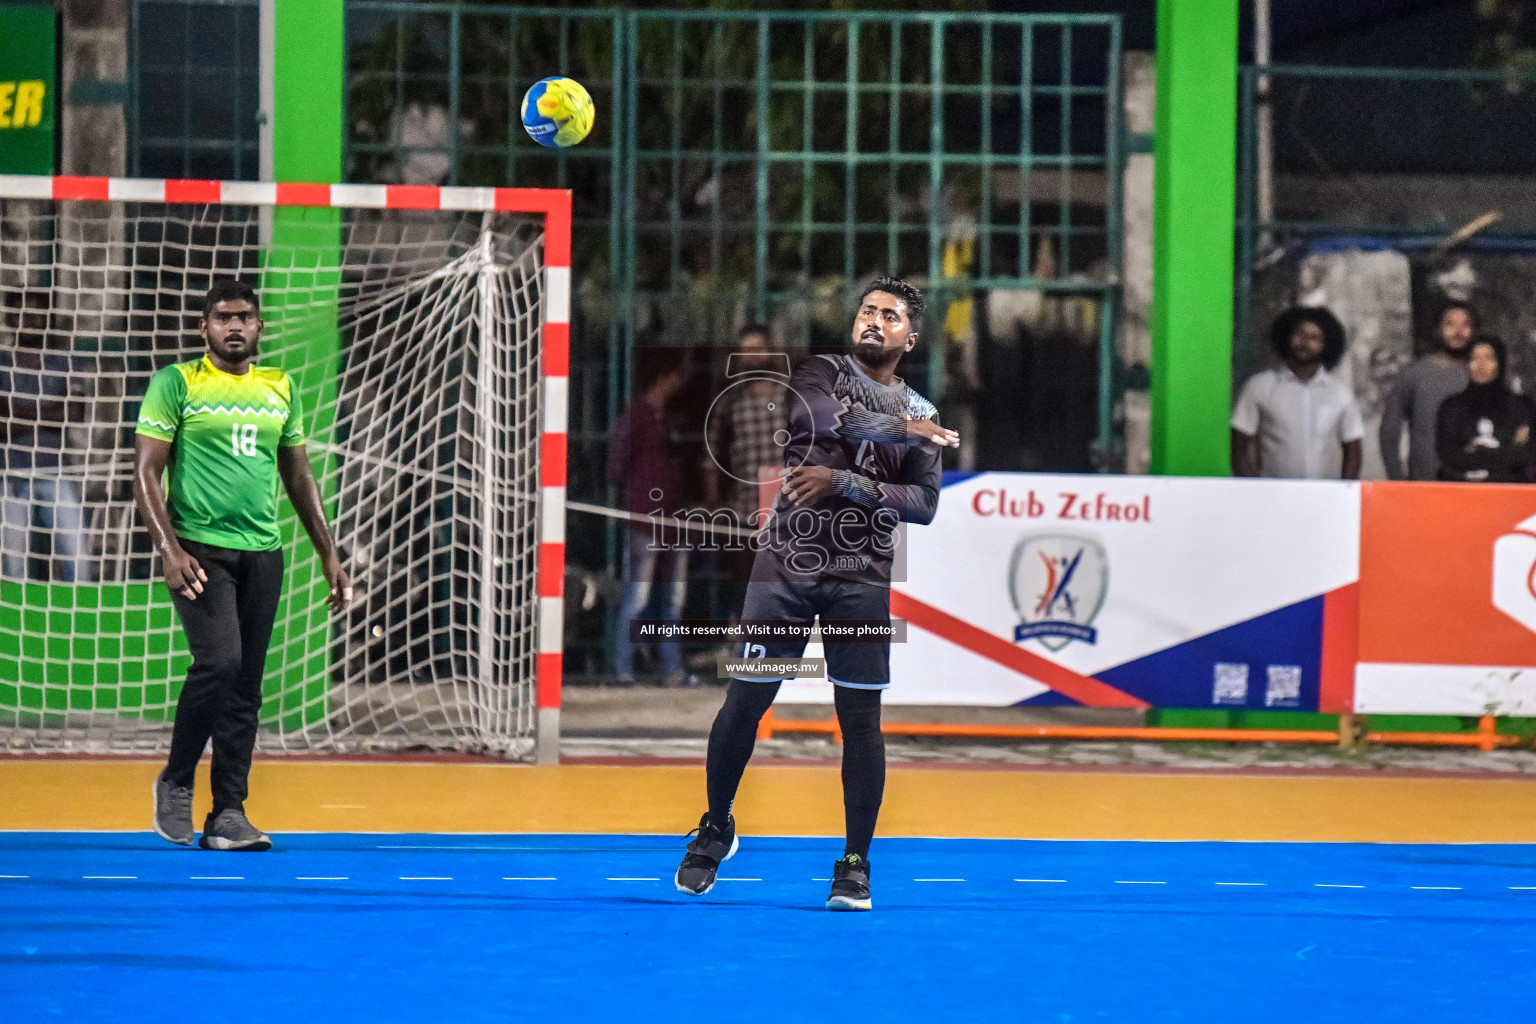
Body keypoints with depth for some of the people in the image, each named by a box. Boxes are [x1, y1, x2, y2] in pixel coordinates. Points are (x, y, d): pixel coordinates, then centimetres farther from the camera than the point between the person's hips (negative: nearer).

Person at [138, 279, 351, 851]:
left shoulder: (281, 390, 14)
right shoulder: (177, 384, -1)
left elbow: (299, 479, 20)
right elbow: (146, 472, -4)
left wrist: (329, 557, 15)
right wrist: (169, 550, -16)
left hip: (262, 552, 5)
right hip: (200, 549, -5)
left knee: (247, 686, 3)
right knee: (220, 661, -20)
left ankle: (227, 814, 7)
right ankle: (176, 782, -1)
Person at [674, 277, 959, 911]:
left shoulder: (920, 415, 10)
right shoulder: (822, 372, 5)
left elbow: (924, 504, -2)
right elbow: (815, 413, -19)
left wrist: (845, 483, -15)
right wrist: (900, 430, -20)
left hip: (861, 578, 1)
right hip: (785, 563, -1)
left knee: (860, 719, -3)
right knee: (744, 703, 1)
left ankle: (855, 864, 5)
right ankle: (716, 826, 22)